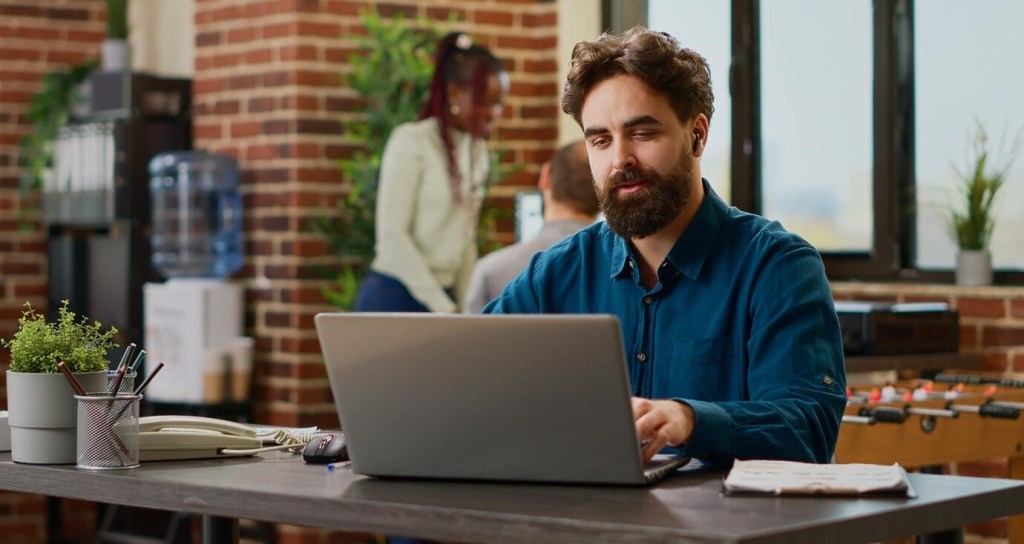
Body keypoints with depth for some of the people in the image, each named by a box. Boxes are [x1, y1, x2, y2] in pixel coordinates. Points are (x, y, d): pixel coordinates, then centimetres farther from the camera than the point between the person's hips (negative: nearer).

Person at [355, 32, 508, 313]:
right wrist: (445, 309, -14)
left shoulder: (478, 152, 10)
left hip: (442, 297, 6)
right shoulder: (410, 141, -9)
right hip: (394, 297, -6)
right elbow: (392, 235, -13)